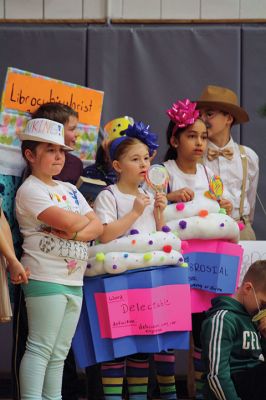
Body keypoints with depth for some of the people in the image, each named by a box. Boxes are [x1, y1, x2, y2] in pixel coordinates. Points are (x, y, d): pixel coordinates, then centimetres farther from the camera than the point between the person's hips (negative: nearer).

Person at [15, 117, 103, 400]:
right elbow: (67, 221, -20)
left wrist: (76, 233, -10)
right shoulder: (30, 190, -7)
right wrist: (84, 219, 2)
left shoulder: (70, 190, 19)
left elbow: (97, 227, 10)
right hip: (45, 278, -8)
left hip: (74, 280, 8)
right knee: (40, 348, -9)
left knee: (59, 352, 10)